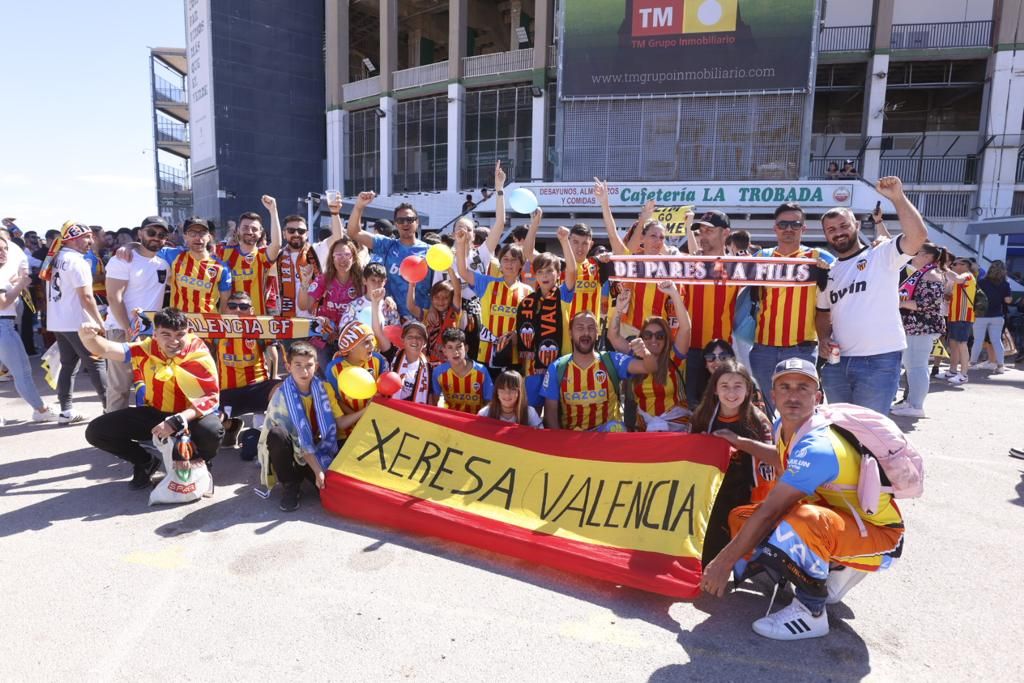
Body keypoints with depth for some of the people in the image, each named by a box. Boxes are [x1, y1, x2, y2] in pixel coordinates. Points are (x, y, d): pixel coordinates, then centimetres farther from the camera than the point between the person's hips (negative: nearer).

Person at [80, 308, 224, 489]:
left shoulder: (199, 353, -20)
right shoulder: (146, 348, -10)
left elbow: (212, 396, -25)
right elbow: (105, 350, -17)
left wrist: (177, 420, -36)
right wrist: (87, 337, -41)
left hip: (191, 415, -4)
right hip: (154, 414, 4)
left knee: (212, 430, -38)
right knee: (95, 431, -7)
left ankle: (199, 464, 1)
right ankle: (145, 462, 17)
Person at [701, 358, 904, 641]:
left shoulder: (817, 448, -31)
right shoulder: (786, 427, -5)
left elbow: (768, 512, -29)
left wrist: (723, 563, -22)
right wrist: (743, 443, 17)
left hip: (876, 534, -9)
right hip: (836, 513, 9)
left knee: (795, 522, -40)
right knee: (740, 518, 5)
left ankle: (811, 612, -13)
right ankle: (836, 571, 13)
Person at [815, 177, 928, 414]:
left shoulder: (882, 255, -3)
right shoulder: (827, 272, 14)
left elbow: (918, 235, -21)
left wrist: (898, 197, -27)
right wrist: (823, 338, 2)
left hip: (879, 361, -6)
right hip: (836, 362, 6)